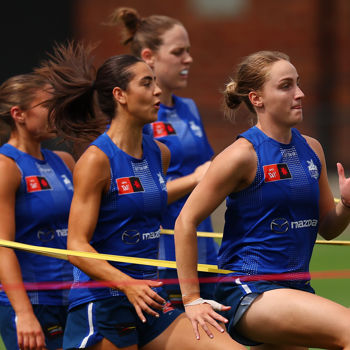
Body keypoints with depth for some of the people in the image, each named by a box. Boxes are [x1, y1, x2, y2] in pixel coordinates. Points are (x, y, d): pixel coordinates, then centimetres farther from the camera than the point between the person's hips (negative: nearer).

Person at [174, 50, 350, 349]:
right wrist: (192, 300, -10)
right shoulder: (244, 154, -11)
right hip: (247, 290, -8)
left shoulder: (312, 149, 10)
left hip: (295, 288, 8)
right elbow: (186, 221, -9)